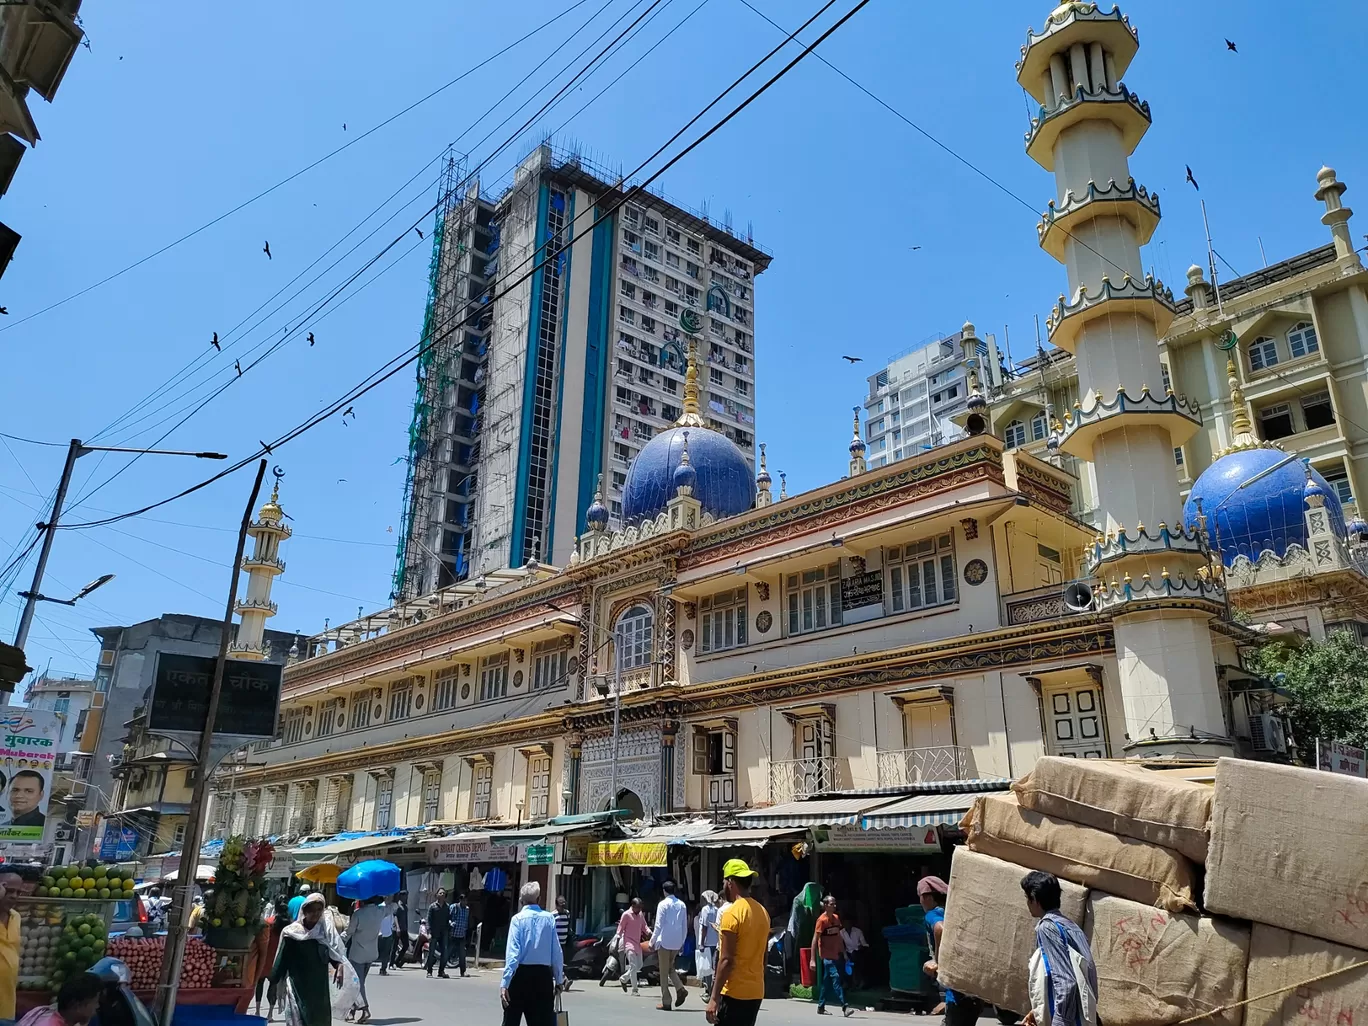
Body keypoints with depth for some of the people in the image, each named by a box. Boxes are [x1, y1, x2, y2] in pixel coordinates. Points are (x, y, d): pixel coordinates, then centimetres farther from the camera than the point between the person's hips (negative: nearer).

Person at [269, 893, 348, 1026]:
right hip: (297, 986, -2)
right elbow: (281, 960, -1)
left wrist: (339, 965, -16)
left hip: (320, 986, 2)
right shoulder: (292, 932, -7)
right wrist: (273, 984, 1)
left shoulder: (326, 929, -1)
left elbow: (336, 952, 3)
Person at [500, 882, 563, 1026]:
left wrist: (505, 982, -15)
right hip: (543, 975, 2)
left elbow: (513, 952, -13)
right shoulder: (549, 918, 2)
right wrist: (559, 980, 11)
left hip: (521, 974, -2)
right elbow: (556, 952, 1)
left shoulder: (518, 919, -5)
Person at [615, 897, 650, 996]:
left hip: (637, 944, 8)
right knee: (633, 966, -14)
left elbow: (644, 927, 15)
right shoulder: (626, 915, -11)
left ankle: (623, 978, 30)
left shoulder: (641, 915, 9)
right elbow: (620, 929, -8)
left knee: (639, 966, 13)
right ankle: (635, 989, -9)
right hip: (629, 943, -7)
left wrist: (649, 933, -5)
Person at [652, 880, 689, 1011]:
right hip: (677, 943, 5)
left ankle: (666, 1002, 6)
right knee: (670, 967, 20)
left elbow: (659, 925, -10)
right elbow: (685, 926, 9)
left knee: (664, 972, 5)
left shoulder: (663, 904, -8)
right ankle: (680, 989, -1)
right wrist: (682, 941, 18)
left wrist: (652, 941, -3)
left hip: (664, 942, -5)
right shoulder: (682, 905, 6)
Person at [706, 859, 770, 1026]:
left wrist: (714, 997, -15)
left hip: (735, 993, -8)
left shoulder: (731, 913, -15)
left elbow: (726, 960, -18)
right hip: (755, 992, 8)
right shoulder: (762, 912, 9)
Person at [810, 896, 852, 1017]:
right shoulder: (821, 920, -13)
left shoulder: (836, 918, 8)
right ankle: (844, 1007, -18)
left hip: (836, 955, 7)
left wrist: (844, 952, 15)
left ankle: (821, 1007, 22)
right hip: (827, 956, -7)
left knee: (826, 981, 12)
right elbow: (815, 940, -14)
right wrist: (813, 960, -18)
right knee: (835, 978, -15)